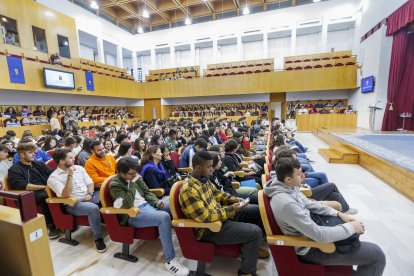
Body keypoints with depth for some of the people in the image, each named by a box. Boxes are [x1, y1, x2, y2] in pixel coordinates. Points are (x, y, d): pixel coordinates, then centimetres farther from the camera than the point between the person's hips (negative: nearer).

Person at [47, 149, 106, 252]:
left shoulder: (79, 168, 10)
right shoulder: (53, 178, -7)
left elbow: (90, 182, 11)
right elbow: (66, 195, -19)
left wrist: (90, 194, -9)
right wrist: (70, 175, -22)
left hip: (89, 196, 6)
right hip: (73, 204, -6)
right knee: (94, 208, -34)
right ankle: (98, 238, -15)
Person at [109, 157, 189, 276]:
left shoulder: (135, 177, 8)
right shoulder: (115, 185, -12)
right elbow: (127, 204, -23)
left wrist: (156, 202, -3)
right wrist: (132, 183, -23)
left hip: (147, 205, 8)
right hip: (133, 215, -8)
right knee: (164, 217, -32)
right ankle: (170, 261, -22)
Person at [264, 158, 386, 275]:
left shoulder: (286, 186, -9)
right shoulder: (286, 203, -38)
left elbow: (307, 203, 5)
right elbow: (320, 235, -32)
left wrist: (338, 214, -2)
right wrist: (351, 227, -17)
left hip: (310, 227, 9)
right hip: (310, 248, -8)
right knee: (377, 255, -4)